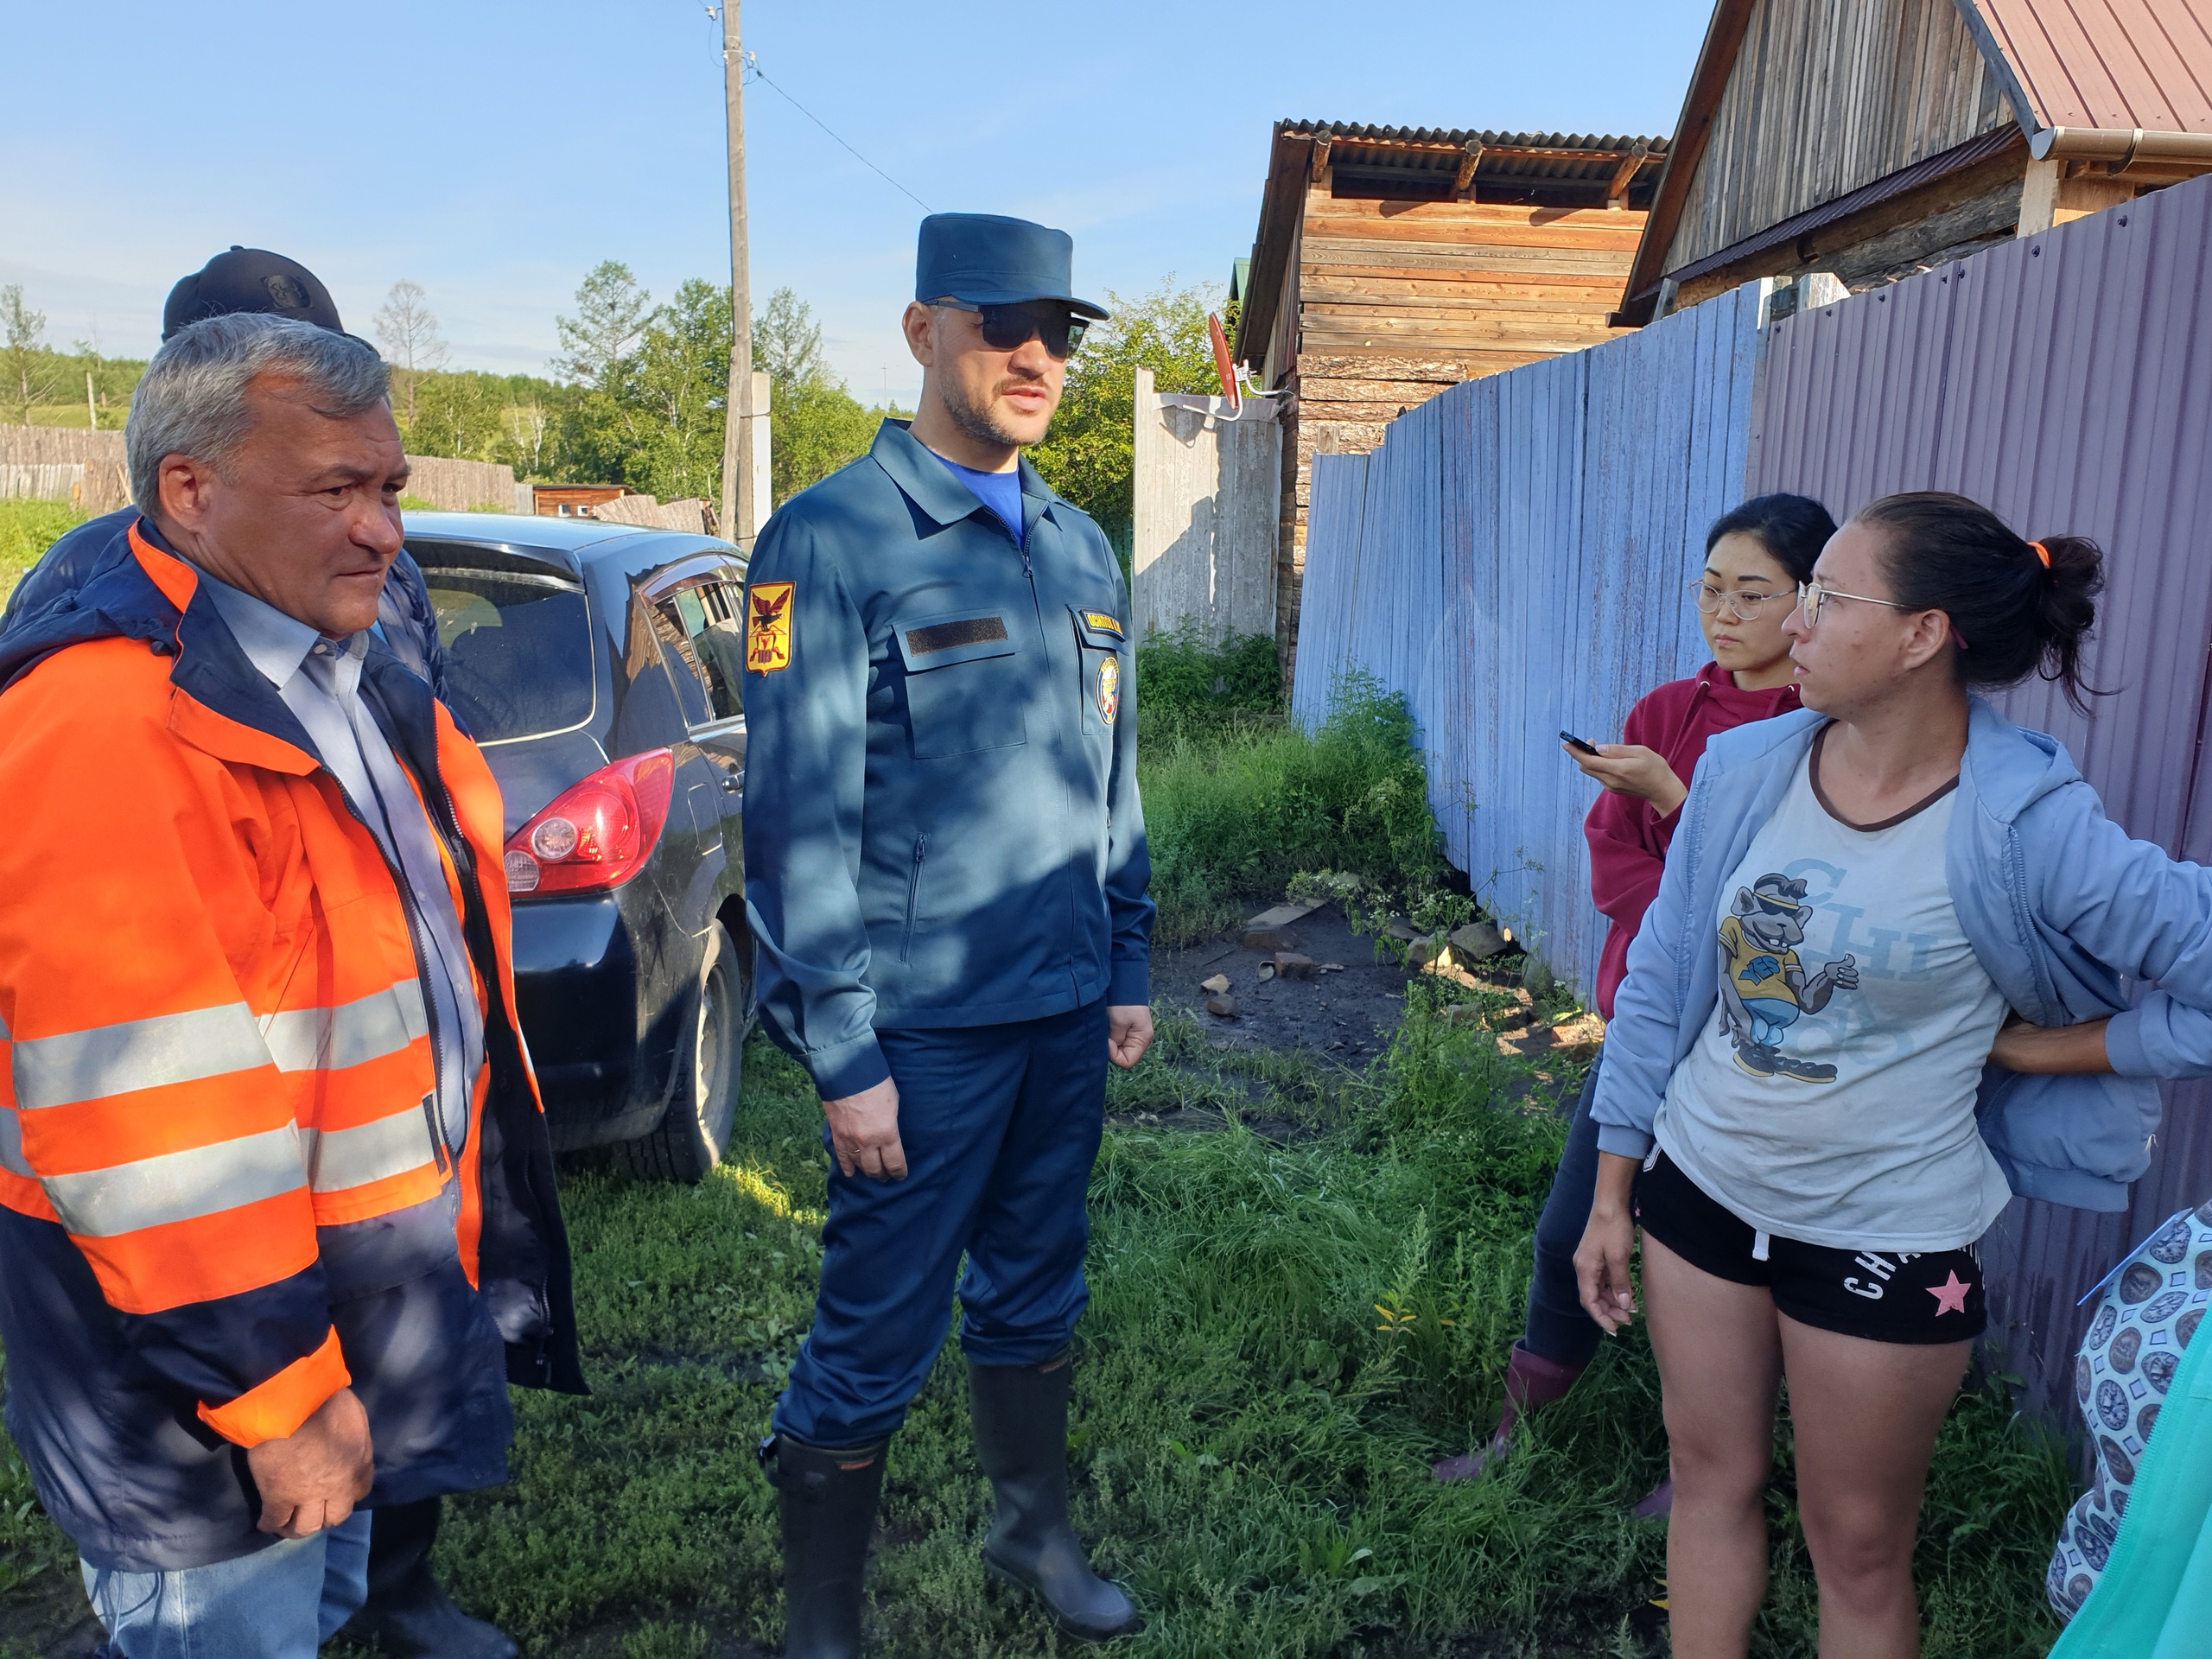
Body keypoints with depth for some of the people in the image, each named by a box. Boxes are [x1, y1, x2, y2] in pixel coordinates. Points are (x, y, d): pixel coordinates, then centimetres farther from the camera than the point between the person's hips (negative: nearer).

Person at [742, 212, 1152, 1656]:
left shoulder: (1082, 549, 11)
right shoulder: (833, 540, -11)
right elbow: (800, 816, -14)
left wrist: (1128, 967, 14)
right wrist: (843, 1051, -15)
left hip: (1066, 1009, 6)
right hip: (927, 1028, -6)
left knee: (1035, 1294, 21)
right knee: (878, 1340, 6)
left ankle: (1038, 1535, 43)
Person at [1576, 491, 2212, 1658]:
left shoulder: (2026, 830, -19)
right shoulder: (1746, 768, -7)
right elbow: (1660, 983, 0)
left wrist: (2040, 1047, -11)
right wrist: (1612, 1191, 4)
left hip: (1885, 1236, -3)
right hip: (1701, 1187, 4)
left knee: (1857, 1543, 14)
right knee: (1710, 1474, 19)